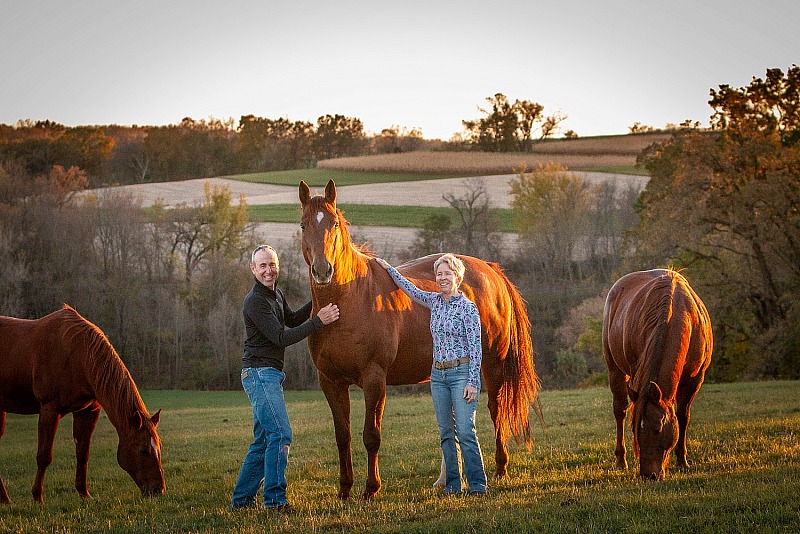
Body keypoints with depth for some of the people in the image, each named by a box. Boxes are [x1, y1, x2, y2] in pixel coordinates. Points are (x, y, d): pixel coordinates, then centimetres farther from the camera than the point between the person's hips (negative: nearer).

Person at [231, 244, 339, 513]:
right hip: (260, 373, -10)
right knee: (280, 435, -15)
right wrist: (318, 321, -22)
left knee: (263, 440, 13)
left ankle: (241, 498, 18)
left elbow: (292, 320, 29)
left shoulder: (276, 295, 13)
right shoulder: (255, 301, -17)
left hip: (270, 375, 10)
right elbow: (281, 338, -21)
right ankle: (275, 498, -13)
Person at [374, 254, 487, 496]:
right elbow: (411, 290, 28)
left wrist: (472, 382, -16)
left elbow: (475, 348, -10)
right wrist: (389, 269, 31)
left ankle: (477, 484, -9)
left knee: (465, 431, -12)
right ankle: (452, 485, 9)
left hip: (462, 372, -6)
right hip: (438, 374, 7)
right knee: (446, 433, 5)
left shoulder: (468, 308, -8)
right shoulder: (435, 302, 10)